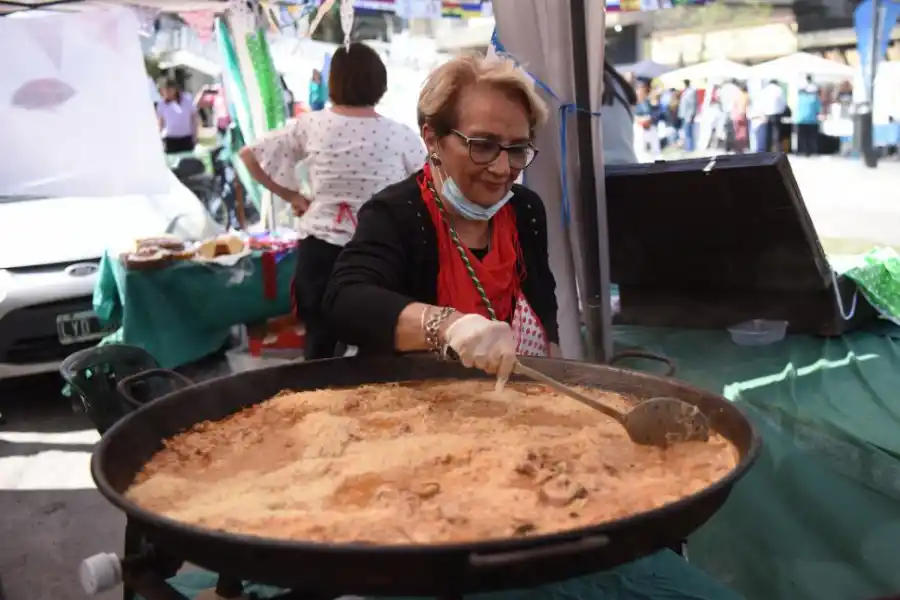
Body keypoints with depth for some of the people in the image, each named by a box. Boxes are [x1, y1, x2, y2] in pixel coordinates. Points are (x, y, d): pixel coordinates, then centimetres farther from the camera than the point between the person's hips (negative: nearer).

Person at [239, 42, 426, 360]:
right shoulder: (400, 135, -6)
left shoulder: (310, 125, -2)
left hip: (321, 248, 2)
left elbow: (250, 155, 6)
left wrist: (291, 196, 11)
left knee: (319, 345, 12)